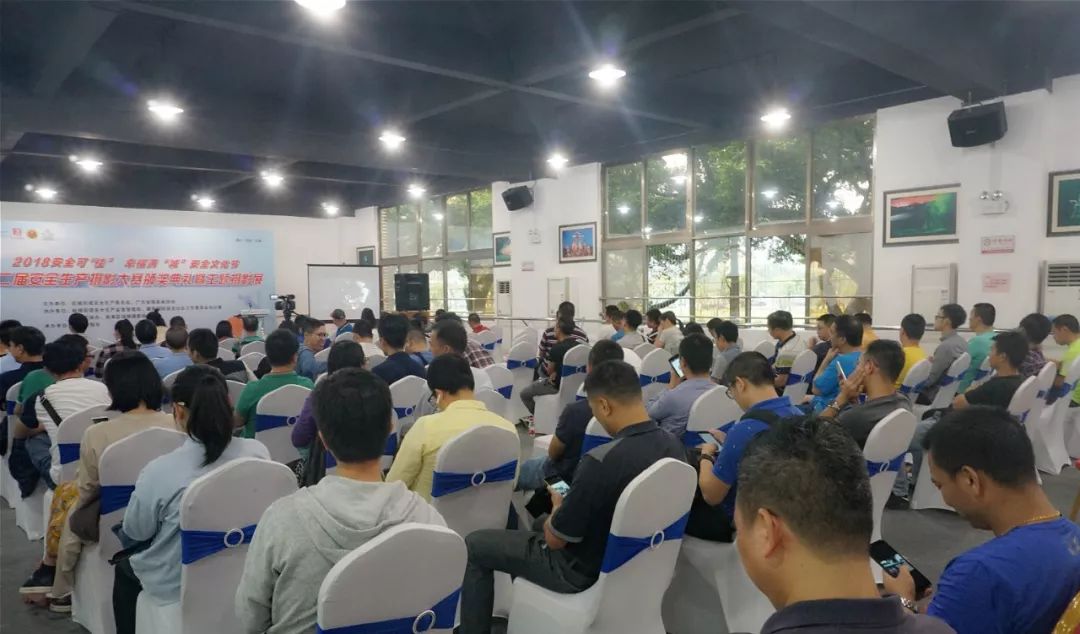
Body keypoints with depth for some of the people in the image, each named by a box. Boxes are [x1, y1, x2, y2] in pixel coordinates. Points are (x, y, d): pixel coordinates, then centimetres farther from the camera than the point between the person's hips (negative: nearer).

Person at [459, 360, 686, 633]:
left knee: (474, 545, 9)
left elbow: (554, 538, -20)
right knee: (544, 522, 32)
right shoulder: (674, 445, -11)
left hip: (583, 569, -7)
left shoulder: (601, 461, -34)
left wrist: (558, 506, 1)